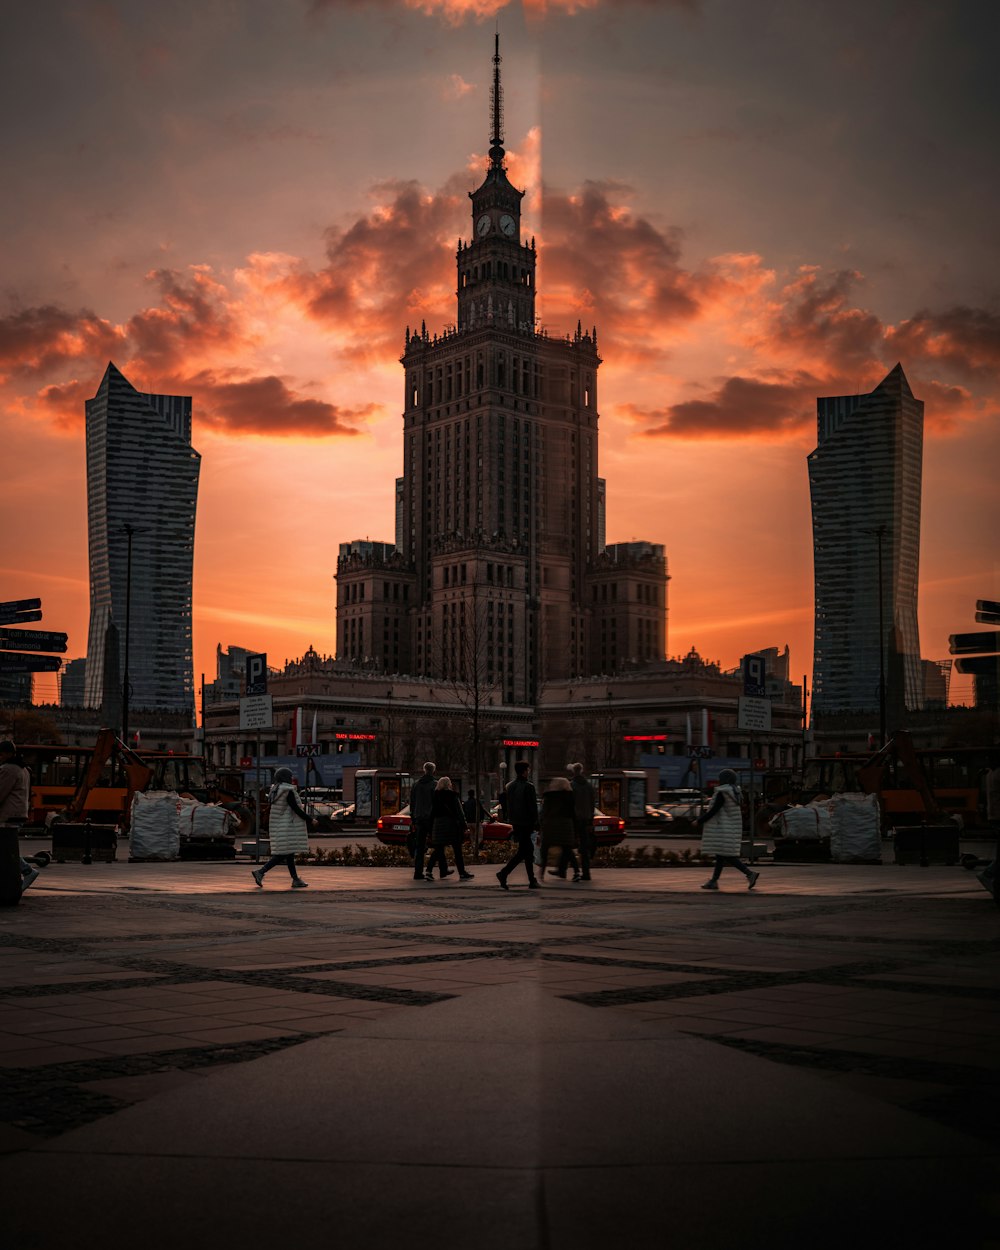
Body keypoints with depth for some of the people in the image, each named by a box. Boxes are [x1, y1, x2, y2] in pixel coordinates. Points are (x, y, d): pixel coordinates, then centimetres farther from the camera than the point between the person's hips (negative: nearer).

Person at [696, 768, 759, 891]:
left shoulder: (723, 793, -16)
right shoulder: (736, 793, 10)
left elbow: (713, 810, -19)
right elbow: (739, 811, 15)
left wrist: (699, 821, -10)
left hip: (723, 829, -9)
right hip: (733, 829, 9)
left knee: (728, 856, -9)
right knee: (721, 855, 11)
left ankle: (750, 873, -19)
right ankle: (714, 881, 12)